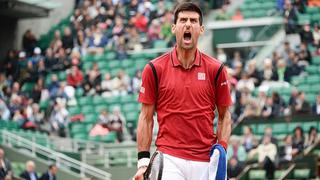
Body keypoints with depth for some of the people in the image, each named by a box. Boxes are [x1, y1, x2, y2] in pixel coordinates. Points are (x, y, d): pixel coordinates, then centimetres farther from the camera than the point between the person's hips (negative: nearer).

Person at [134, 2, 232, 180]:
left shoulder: (216, 69, 5)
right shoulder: (154, 69, 2)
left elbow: (224, 115, 11)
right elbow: (146, 117, 5)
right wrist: (143, 160, -1)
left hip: (205, 162, 2)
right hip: (169, 158, -2)